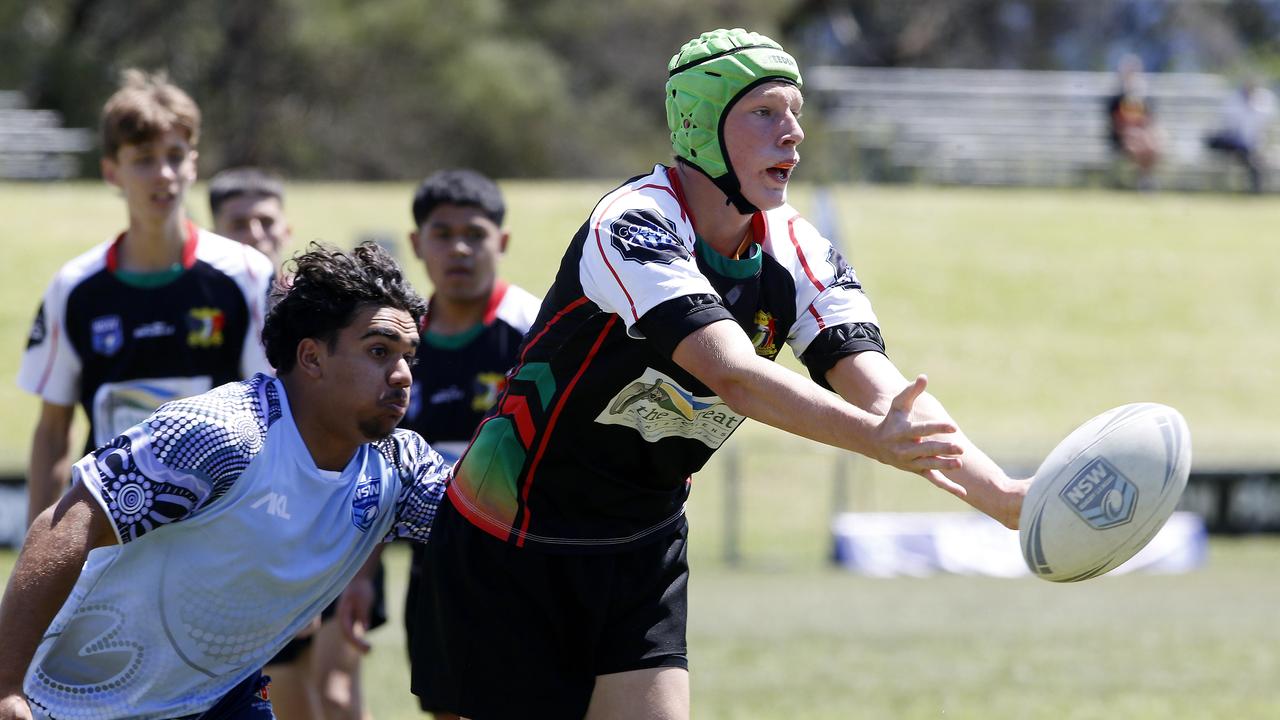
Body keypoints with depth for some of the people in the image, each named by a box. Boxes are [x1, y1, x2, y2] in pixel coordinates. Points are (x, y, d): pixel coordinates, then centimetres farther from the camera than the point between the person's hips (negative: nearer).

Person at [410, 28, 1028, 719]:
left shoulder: (798, 254, -6)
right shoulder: (632, 226, -26)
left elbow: (878, 384, -17)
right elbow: (732, 374, -40)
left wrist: (1001, 493, -34)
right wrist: (878, 438, -54)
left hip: (644, 551, 6)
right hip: (512, 546, -6)